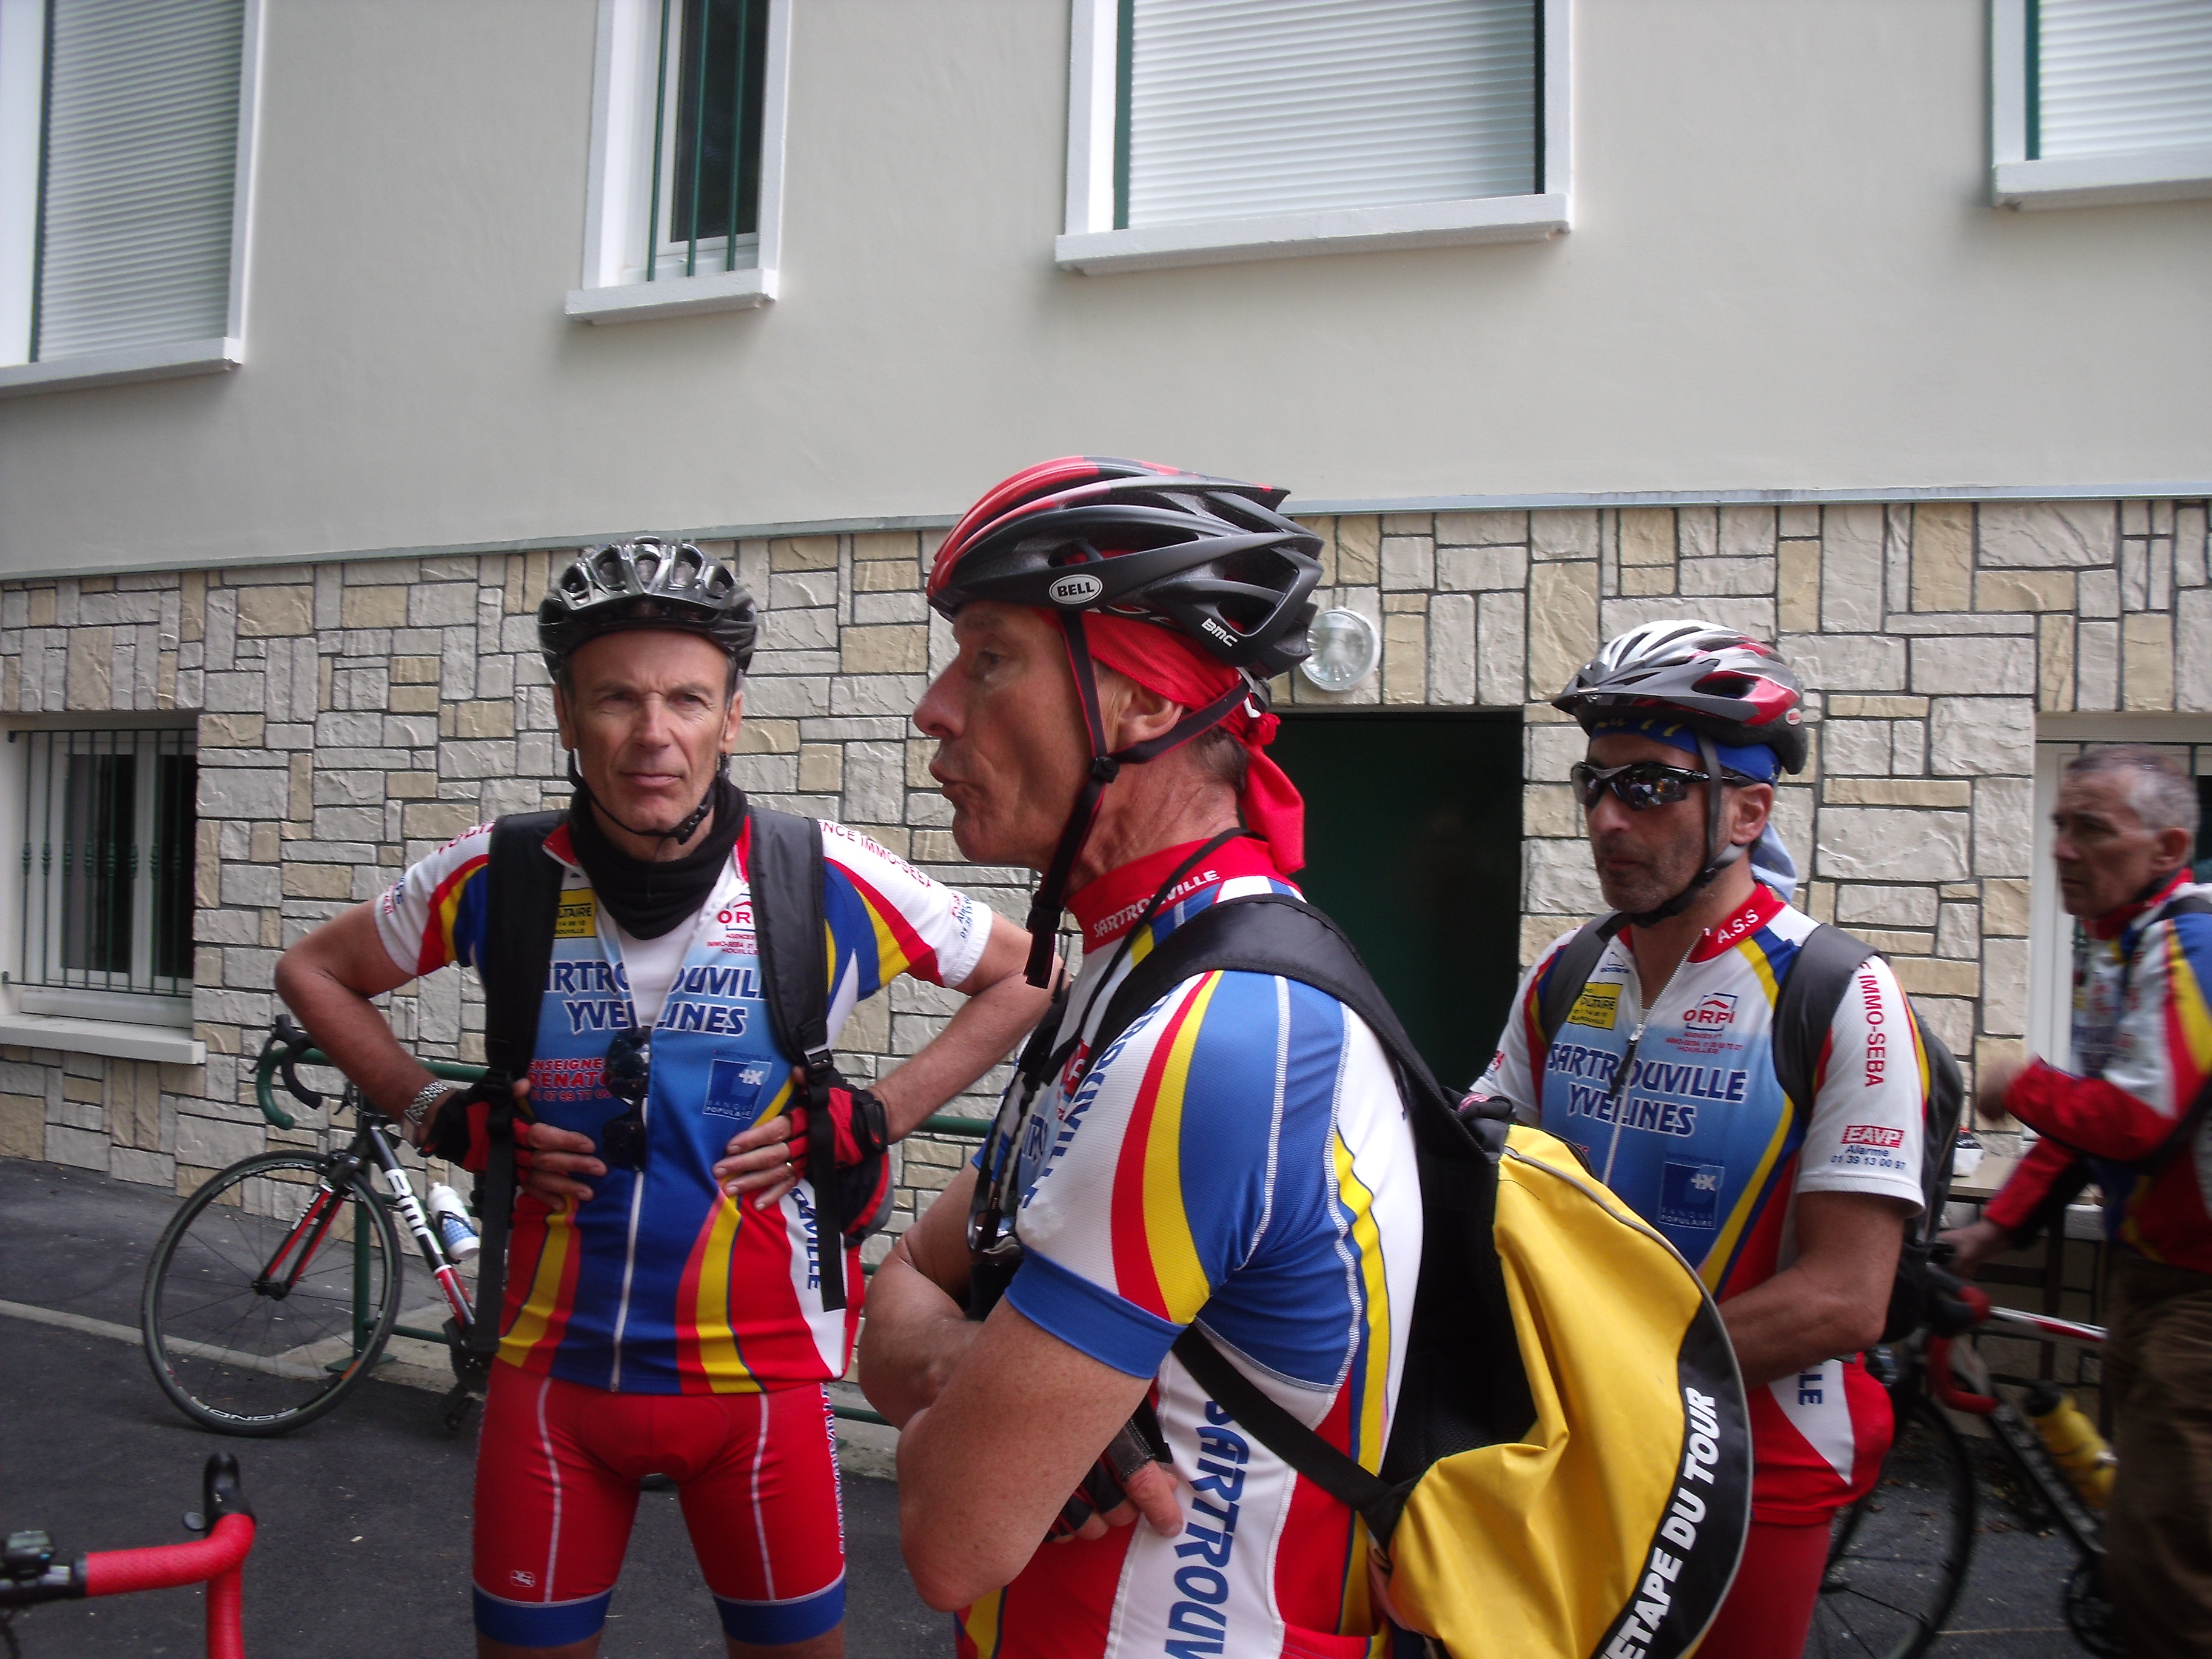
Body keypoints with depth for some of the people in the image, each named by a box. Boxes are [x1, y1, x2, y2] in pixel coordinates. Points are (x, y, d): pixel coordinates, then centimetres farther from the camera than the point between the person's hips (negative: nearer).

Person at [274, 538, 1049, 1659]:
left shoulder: (826, 882, -13)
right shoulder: (499, 876, -7)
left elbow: (1025, 977, 0)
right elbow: (314, 970, 11)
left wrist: (868, 1120, -8)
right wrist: (433, 1112, -2)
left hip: (759, 1366, -1)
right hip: (552, 1359, 2)